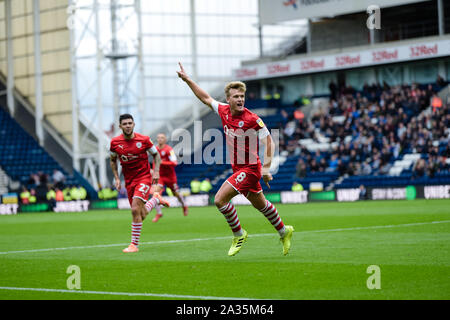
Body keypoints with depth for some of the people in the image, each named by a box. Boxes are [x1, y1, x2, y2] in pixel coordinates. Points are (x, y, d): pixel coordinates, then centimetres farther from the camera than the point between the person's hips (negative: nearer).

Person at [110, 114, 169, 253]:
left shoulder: (144, 140, -10)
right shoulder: (115, 142, -4)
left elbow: (156, 155, 5)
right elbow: (113, 160, 14)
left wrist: (156, 171, -8)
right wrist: (116, 178, 4)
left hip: (144, 177, -4)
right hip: (129, 181, 4)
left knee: (135, 210, -21)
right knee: (141, 215, 7)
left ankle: (134, 244, -13)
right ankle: (156, 199, 40)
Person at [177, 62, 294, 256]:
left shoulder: (251, 119, -18)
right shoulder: (223, 111, 1)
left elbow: (269, 143, -16)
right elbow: (206, 98, 16)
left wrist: (266, 169, -22)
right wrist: (187, 80, 14)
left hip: (250, 168, -7)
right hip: (238, 168, 7)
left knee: (220, 199, -15)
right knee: (260, 204, 19)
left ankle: (239, 234, 2)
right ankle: (284, 232, 38)